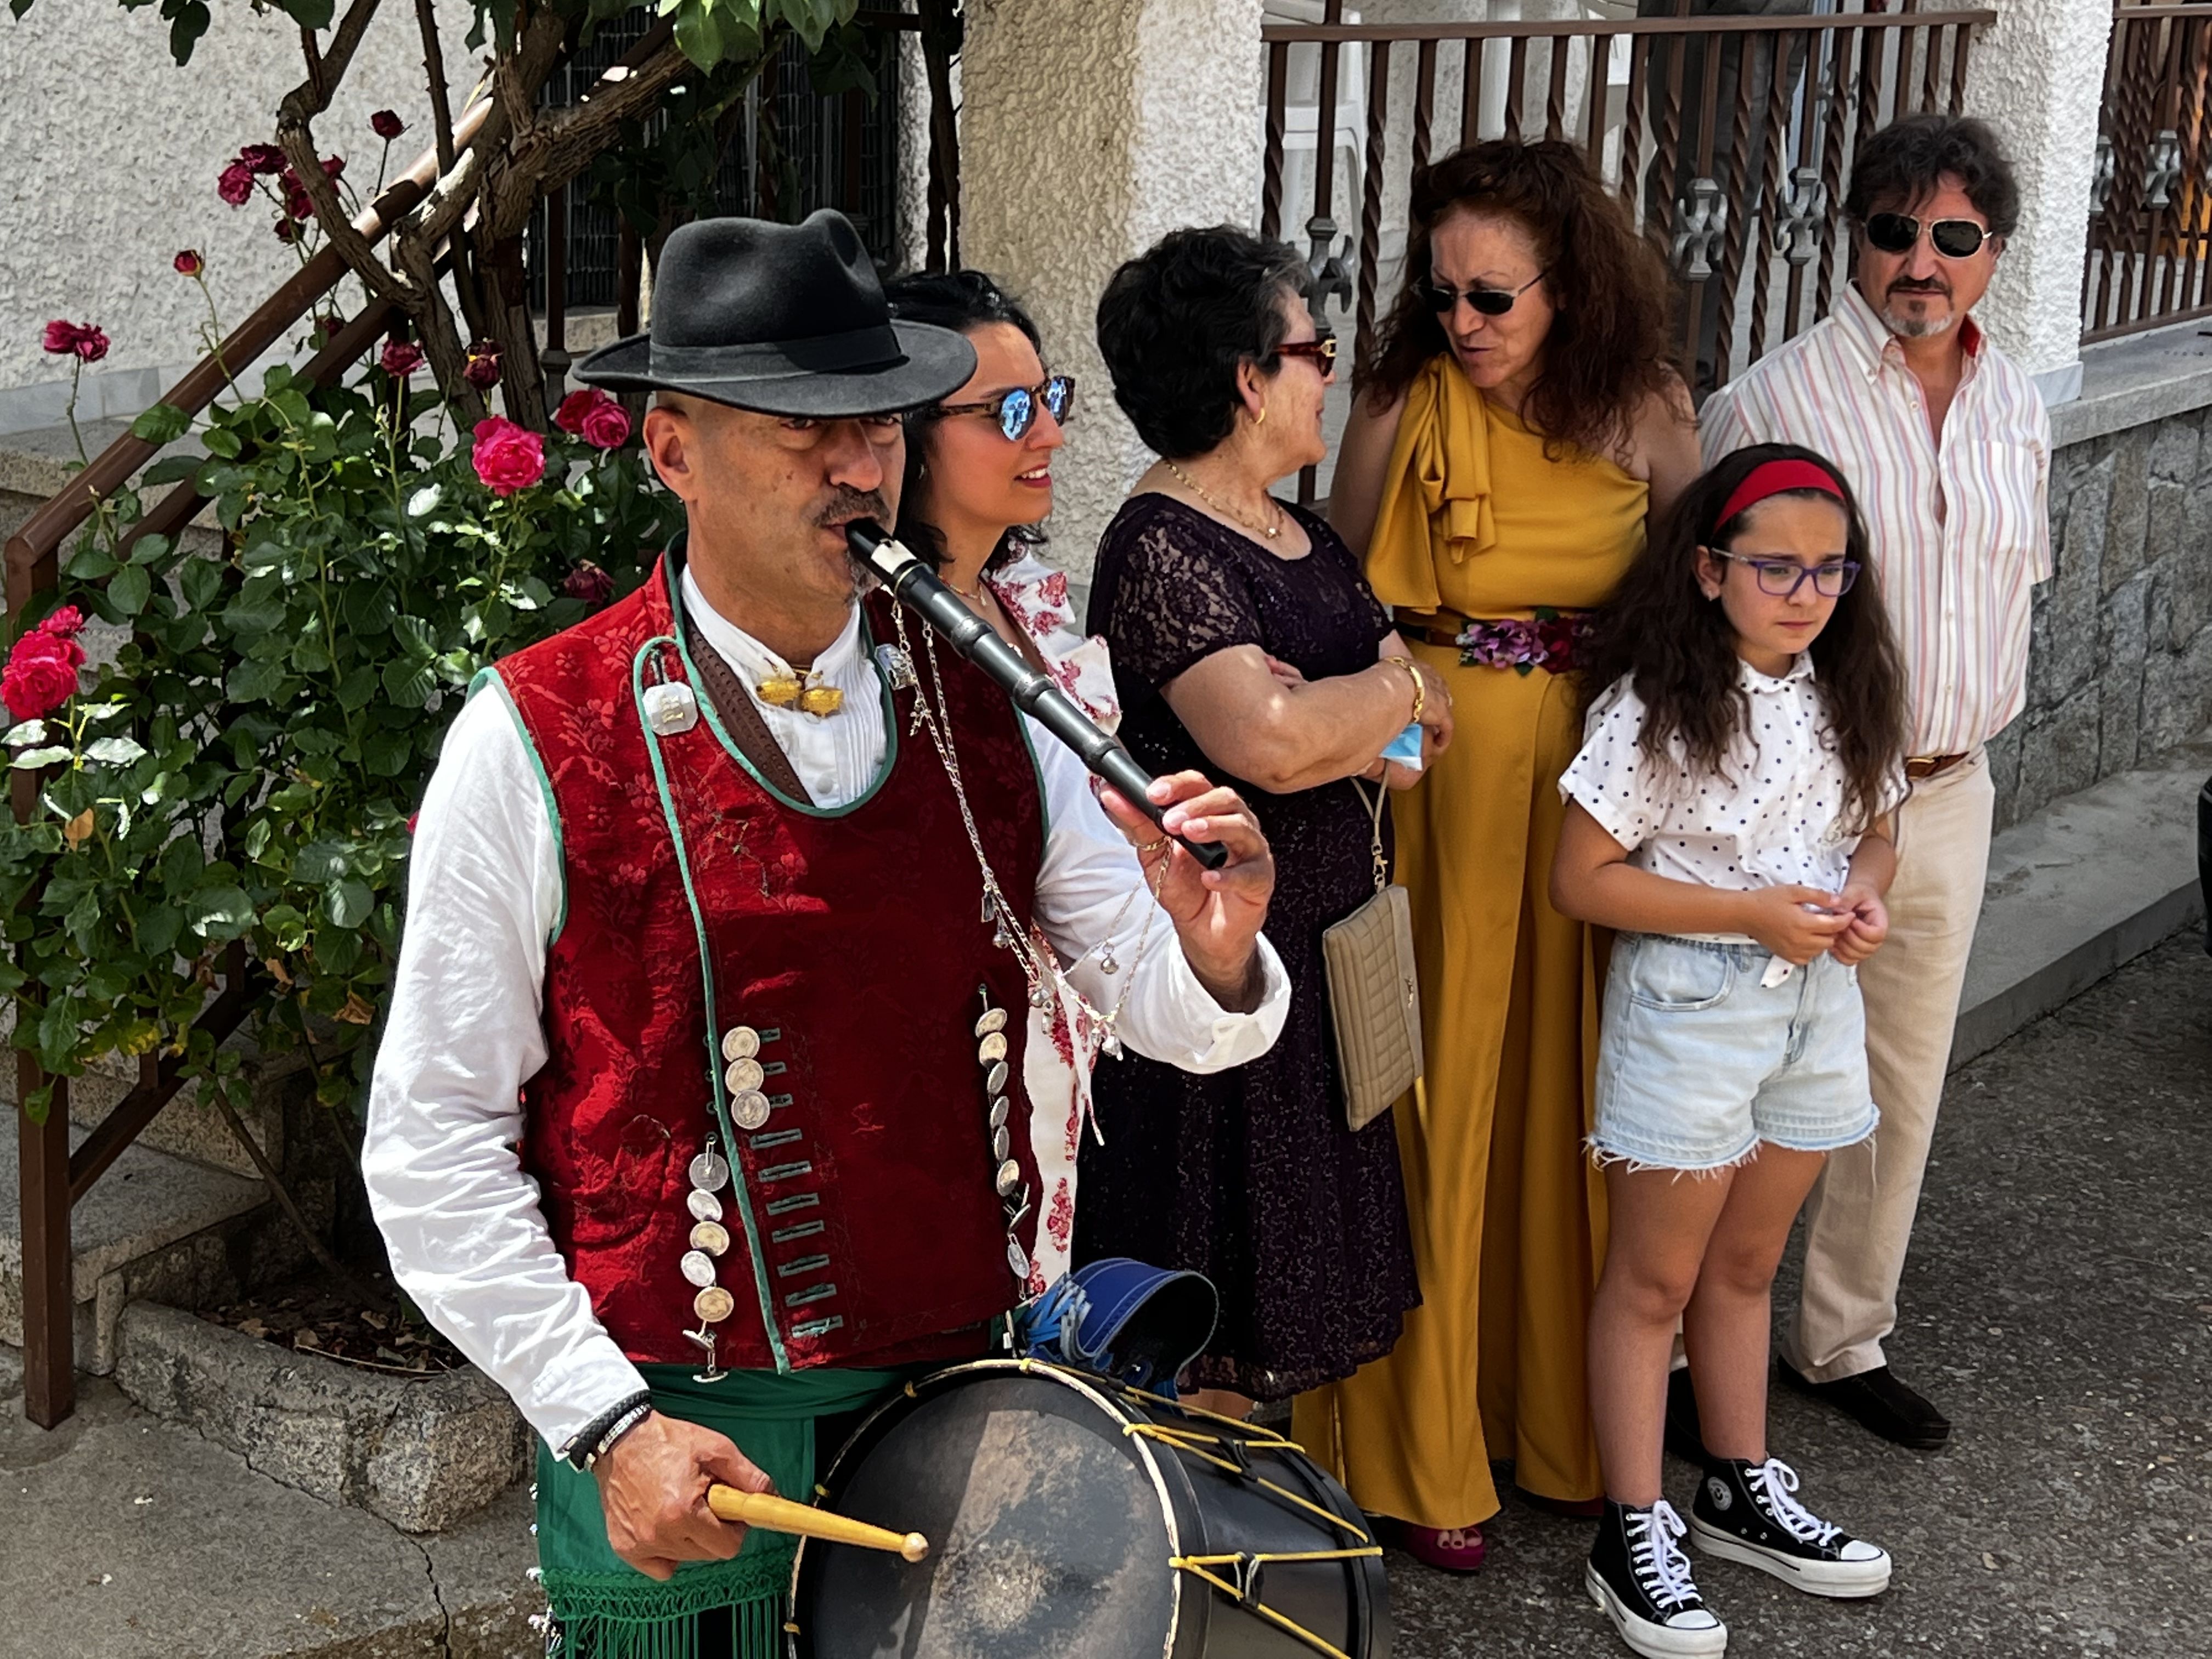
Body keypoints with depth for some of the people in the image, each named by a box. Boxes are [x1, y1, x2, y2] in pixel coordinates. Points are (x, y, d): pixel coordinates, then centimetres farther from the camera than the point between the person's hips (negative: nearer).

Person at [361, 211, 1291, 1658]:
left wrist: (1216, 955, -18)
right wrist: (606, 1424, -14)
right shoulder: (536, 740, -10)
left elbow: (1167, 1011, 4)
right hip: (678, 1446, -4)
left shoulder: (987, 715, 2)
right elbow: (434, 1140, -8)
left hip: (966, 1392, 4)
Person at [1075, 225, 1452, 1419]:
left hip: (1328, 957, 9)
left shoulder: (1307, 540, 13)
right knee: (1207, 1317, 1)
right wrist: (1393, 692, -9)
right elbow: (1274, 745, -29)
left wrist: (1316, 717, -13)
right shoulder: (1160, 548, -16)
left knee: (1290, 1272, 17)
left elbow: (1418, 742, 9)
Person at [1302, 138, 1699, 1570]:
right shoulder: (1405, 407, -7)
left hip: (1593, 769, 3)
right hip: (1435, 771, -2)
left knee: (1564, 1082, 11)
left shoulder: (1646, 410, 0)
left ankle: (1562, 1409, 30)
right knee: (1435, 1087, 4)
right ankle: (1424, 1444, 19)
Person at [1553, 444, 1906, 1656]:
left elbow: (1874, 830, 16)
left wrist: (1863, 894, -8)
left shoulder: (1847, 695, 3)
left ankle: (1743, 1495, 36)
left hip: (1815, 1001, 6)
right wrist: (1754, 913, -20)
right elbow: (1581, 881, -16)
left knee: (1745, 1263, 20)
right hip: (1690, 1002, -6)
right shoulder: (1654, 707, -16)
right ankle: (1633, 1540, 16)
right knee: (1654, 1279, 5)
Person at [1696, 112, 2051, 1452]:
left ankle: (1845, 1340, 32)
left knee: (1902, 1084, 16)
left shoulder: (2016, 406, 6)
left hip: (1950, 794, 6)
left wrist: (1963, 727, 15)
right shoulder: (1773, 400, -13)